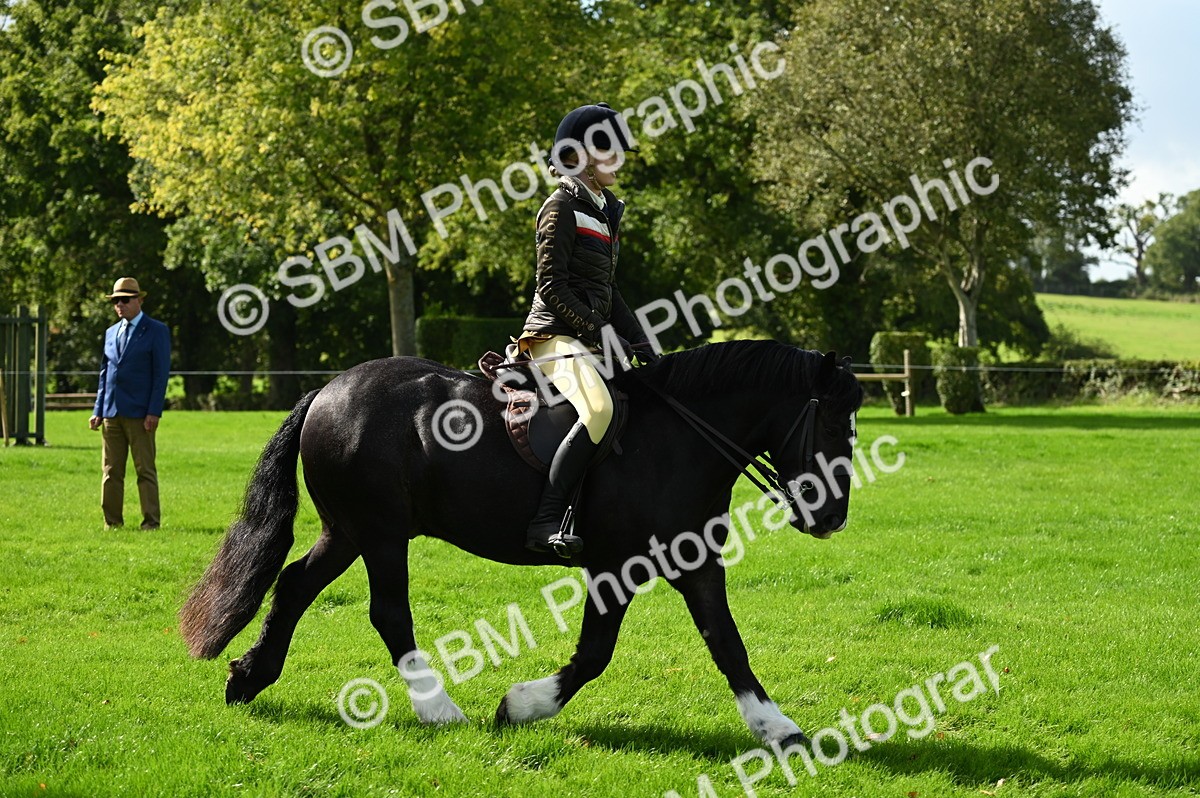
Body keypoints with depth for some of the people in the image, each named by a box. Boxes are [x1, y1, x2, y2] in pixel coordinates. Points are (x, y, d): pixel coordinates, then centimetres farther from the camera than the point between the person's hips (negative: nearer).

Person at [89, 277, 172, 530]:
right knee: (111, 471, 5)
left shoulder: (156, 331, 0)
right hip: (111, 412, 6)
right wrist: (98, 410, 11)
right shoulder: (111, 333, 18)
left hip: (139, 414, -6)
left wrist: (154, 412, -13)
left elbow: (161, 373, -6)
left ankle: (151, 521, -1)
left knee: (145, 470, -3)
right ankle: (112, 521, 9)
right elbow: (104, 374, 19)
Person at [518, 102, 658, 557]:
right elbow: (552, 287, -14)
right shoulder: (563, 208, -7)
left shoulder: (604, 211, 19)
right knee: (599, 408, -34)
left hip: (593, 337, 10)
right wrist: (601, 333, -16)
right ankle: (546, 522, -37)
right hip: (557, 336, -10)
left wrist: (638, 340, 12)